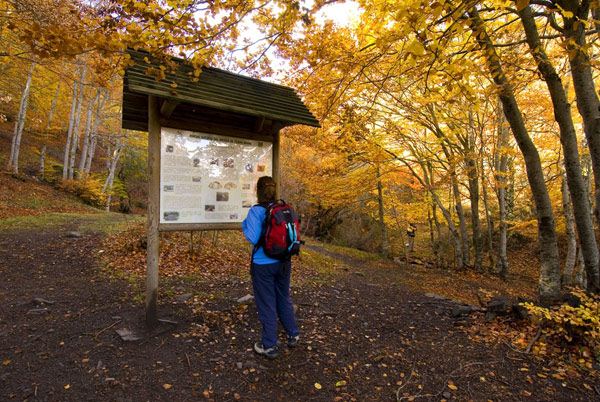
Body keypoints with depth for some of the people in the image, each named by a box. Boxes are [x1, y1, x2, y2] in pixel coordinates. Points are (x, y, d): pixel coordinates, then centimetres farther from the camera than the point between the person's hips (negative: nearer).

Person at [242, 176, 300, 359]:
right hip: (284, 262, 5)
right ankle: (293, 335, 37)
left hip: (263, 264, -5)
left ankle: (269, 346, 24)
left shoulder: (256, 211, -17)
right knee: (284, 298, 22)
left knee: (267, 304, 10)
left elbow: (253, 238, -19)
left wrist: (244, 223, -3)